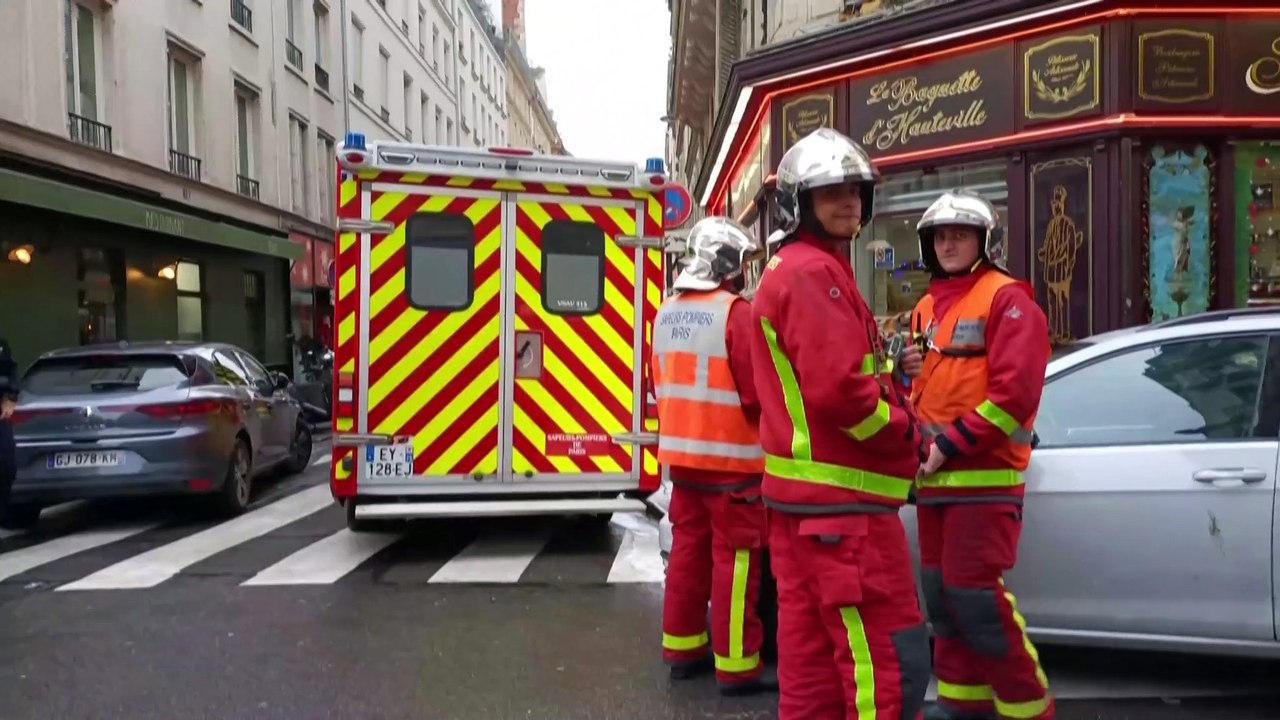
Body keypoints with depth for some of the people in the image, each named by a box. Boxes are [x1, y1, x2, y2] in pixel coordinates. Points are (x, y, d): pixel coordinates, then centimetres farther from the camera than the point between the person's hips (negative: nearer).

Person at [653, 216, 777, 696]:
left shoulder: (667, 313, 9)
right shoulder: (736, 312, -16)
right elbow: (757, 390, -17)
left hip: (680, 452, 8)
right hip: (729, 456, -8)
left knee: (688, 549, 14)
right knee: (735, 557, -1)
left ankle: (682, 648, 23)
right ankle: (736, 664, 4)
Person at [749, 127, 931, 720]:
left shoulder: (789, 271, 21)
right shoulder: (815, 272, -13)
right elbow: (838, 389, -23)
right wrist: (908, 436, -8)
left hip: (805, 492, 11)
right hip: (839, 498, -11)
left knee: (813, 657, 16)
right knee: (891, 660, -6)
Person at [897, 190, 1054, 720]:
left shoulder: (1007, 300, -7)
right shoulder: (927, 308, 17)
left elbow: (1015, 393, -17)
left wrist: (949, 446, -18)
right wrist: (906, 369, 3)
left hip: (984, 475, -8)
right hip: (935, 476, 8)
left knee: (975, 595, -8)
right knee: (942, 593, 12)